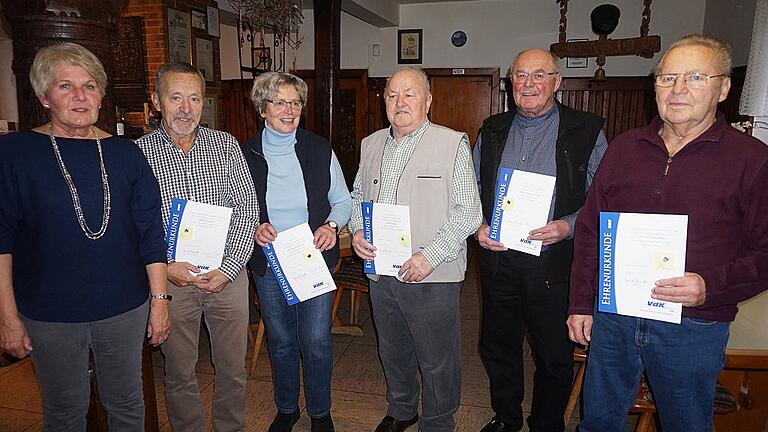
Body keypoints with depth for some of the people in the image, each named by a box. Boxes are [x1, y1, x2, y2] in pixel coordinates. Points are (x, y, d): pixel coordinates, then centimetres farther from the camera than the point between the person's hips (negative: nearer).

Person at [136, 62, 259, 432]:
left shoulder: (226, 145, 1)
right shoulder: (137, 153, -2)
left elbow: (247, 209, -2)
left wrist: (228, 268, -11)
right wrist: (163, 266, -14)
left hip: (228, 275, 1)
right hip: (171, 279, -1)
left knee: (233, 369, 14)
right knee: (180, 373, 14)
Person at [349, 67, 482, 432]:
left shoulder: (452, 144, -8)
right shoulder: (371, 145, 10)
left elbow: (468, 211, -12)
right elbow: (358, 196, 20)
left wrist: (430, 256, -21)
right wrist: (357, 230, -1)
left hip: (432, 277, -5)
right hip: (381, 272, 6)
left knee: (437, 360, 8)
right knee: (393, 351, 22)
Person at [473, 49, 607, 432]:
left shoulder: (587, 131, -2)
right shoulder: (492, 130, 8)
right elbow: (473, 189, 14)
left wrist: (568, 226, -19)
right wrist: (479, 226, -2)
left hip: (554, 262, -3)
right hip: (497, 258, 4)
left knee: (554, 357, 10)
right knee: (498, 347, 17)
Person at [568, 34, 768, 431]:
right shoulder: (623, 148, 5)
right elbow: (589, 229, 8)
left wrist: (711, 287, -22)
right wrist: (580, 303, 5)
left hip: (692, 329, -2)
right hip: (611, 318, 3)